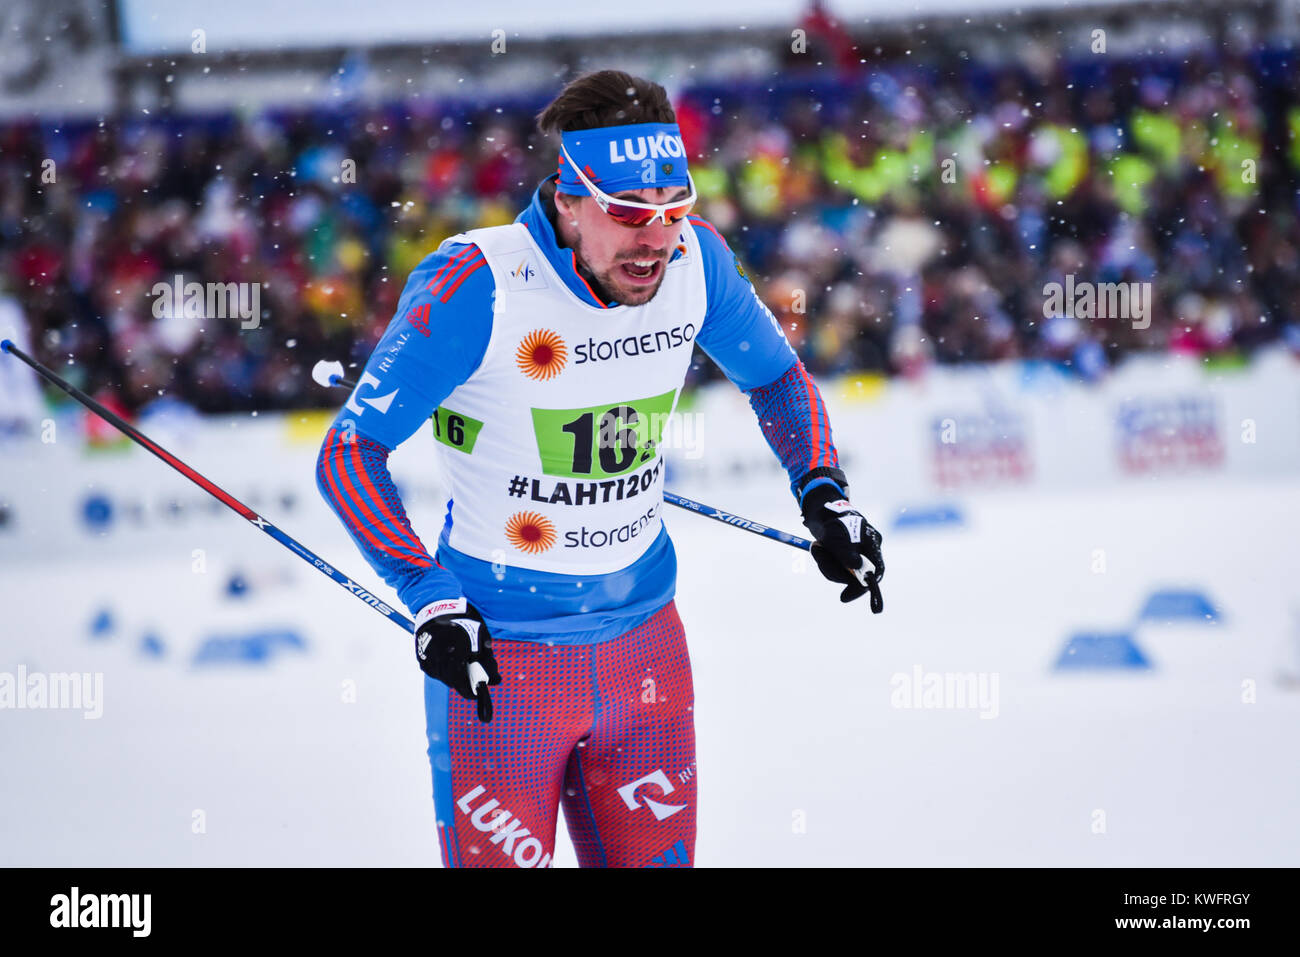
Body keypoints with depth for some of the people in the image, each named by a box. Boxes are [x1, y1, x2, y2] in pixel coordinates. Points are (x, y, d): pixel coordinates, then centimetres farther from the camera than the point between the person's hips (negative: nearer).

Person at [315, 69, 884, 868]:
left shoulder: (695, 261, -7)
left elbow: (775, 374, 14)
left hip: (643, 642, 5)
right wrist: (430, 596, -24)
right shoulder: (476, 287, -22)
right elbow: (351, 451, -16)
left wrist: (825, 497, 1)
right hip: (498, 654, -5)